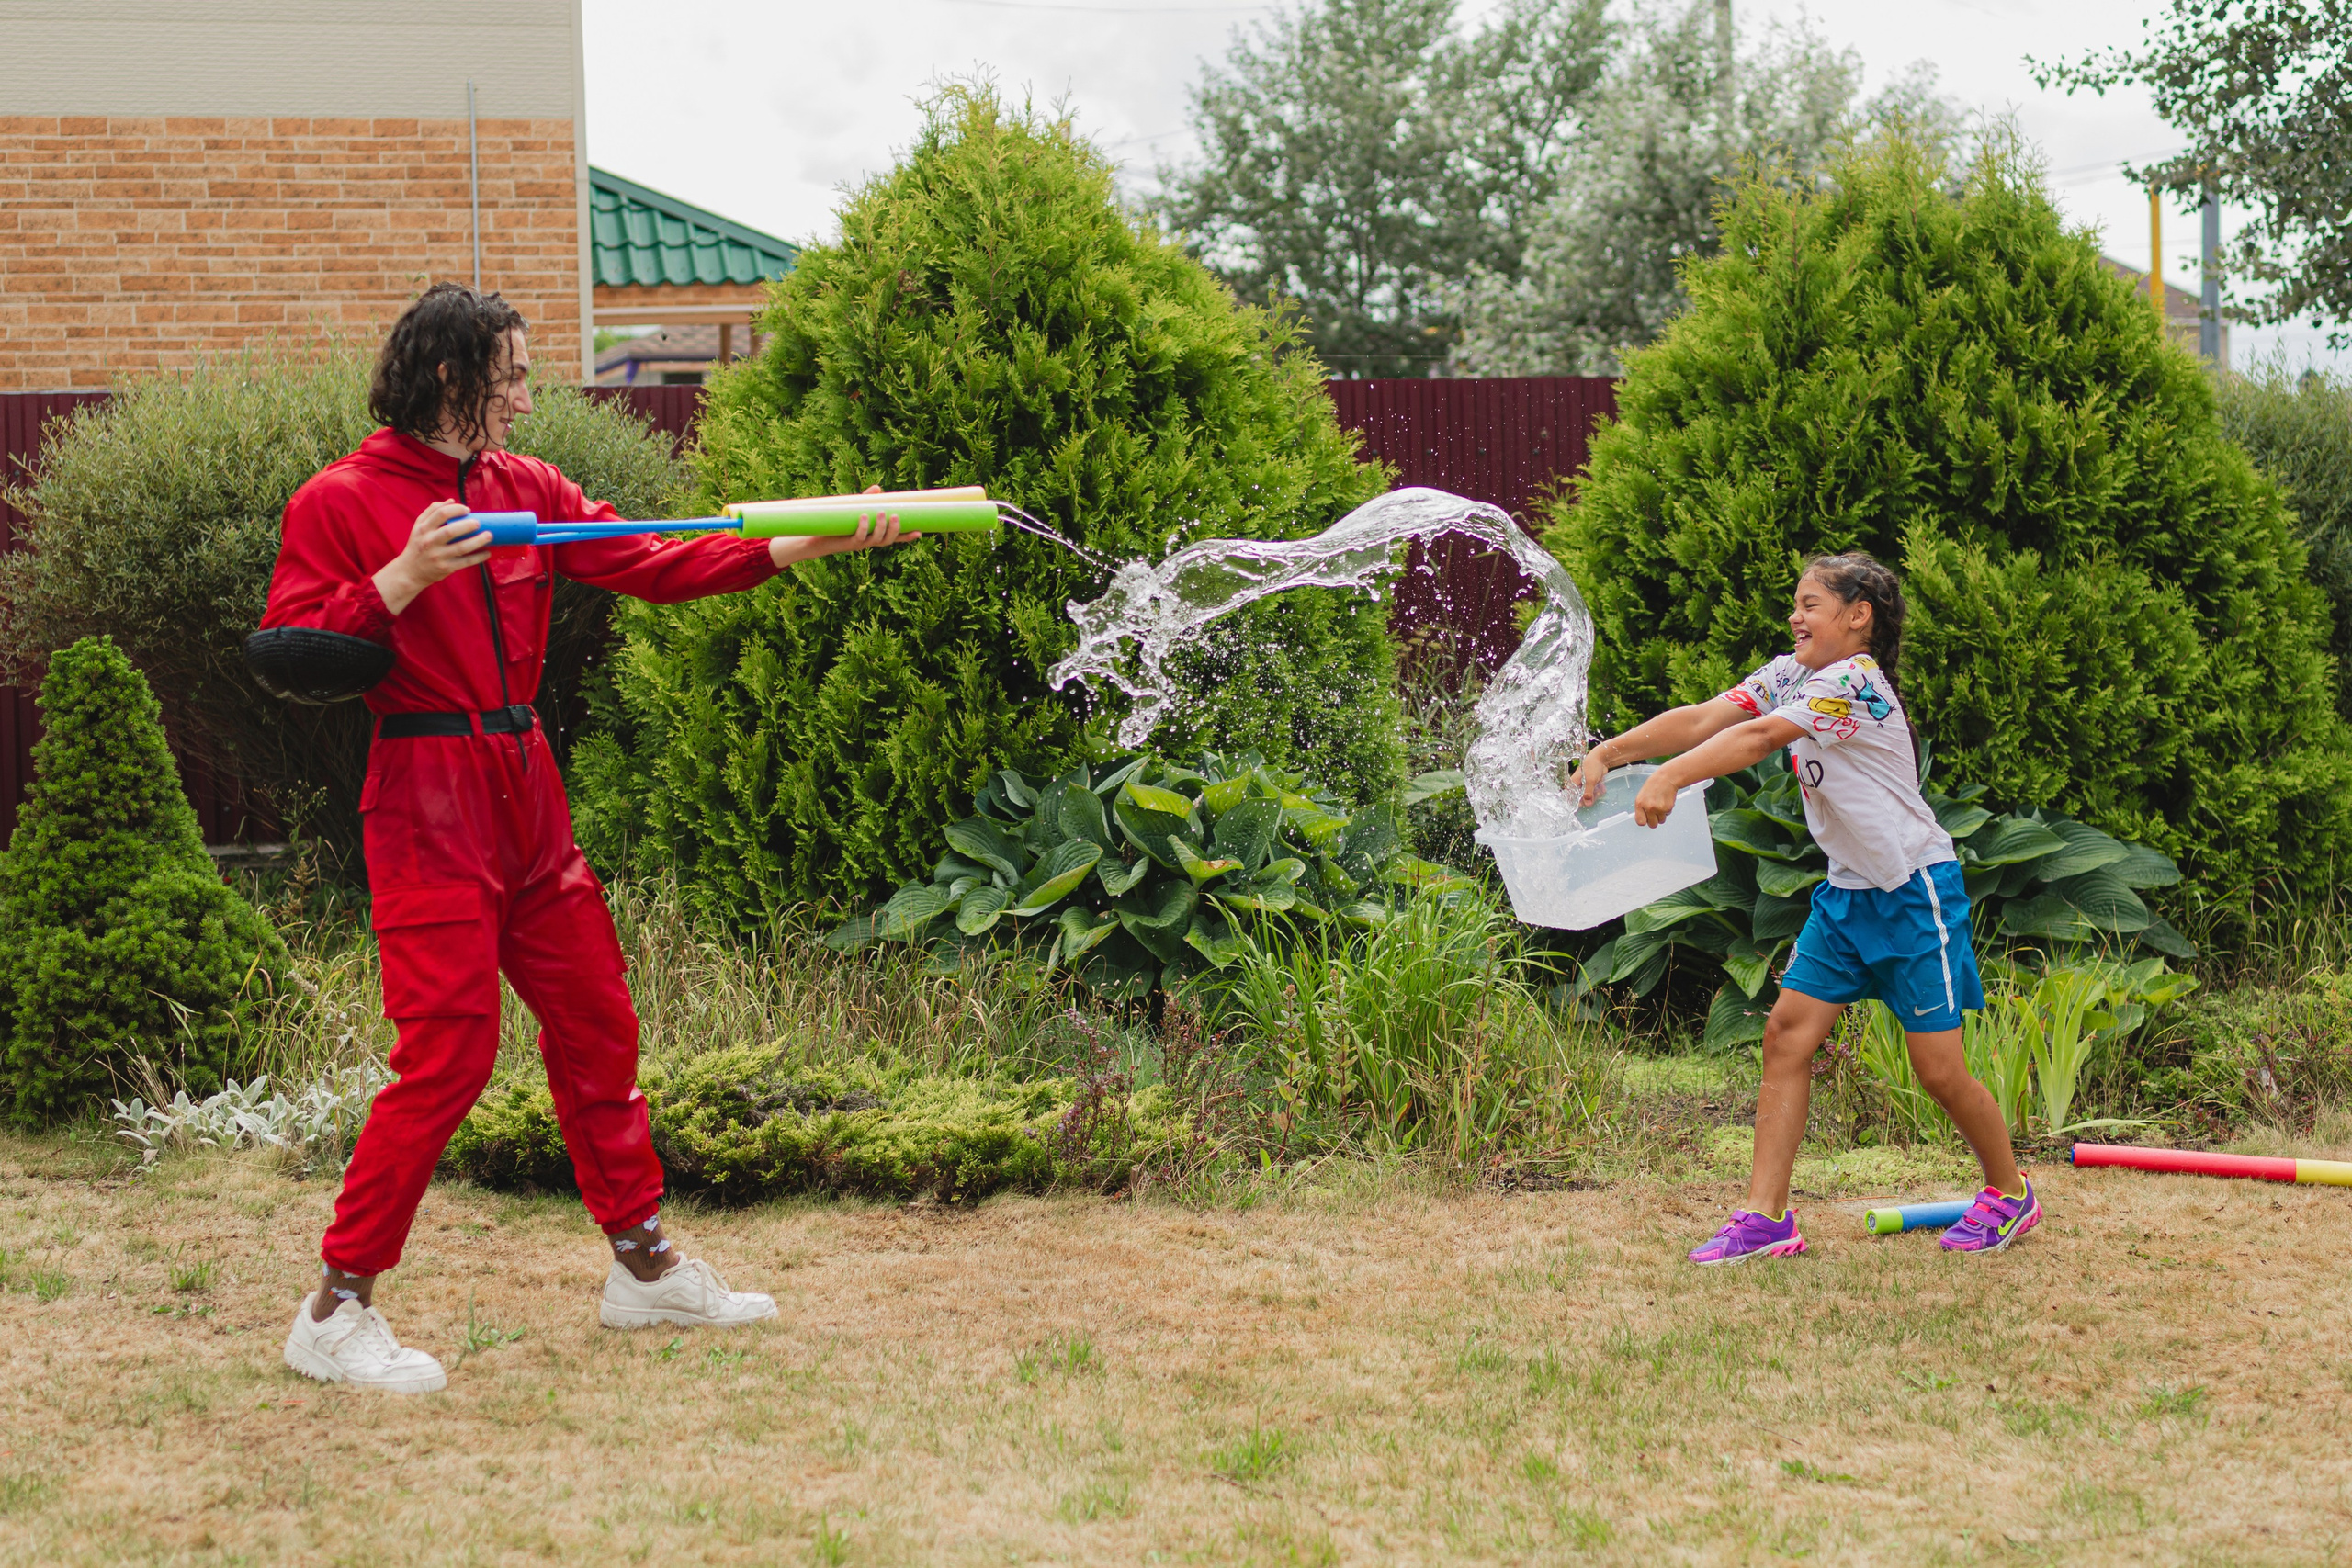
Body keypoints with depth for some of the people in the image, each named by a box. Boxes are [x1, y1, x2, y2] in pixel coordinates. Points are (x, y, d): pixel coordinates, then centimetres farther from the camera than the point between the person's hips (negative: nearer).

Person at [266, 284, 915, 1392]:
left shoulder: (524, 490, 12)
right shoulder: (340, 502, -7)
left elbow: (656, 566, 7)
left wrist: (803, 547, -3)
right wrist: (406, 577, -22)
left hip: (528, 798, 7)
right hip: (428, 804, -7)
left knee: (595, 1024, 12)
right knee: (448, 1050, -11)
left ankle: (643, 1267, 25)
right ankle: (335, 1311, -3)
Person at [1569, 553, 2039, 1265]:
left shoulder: (1855, 683, -20)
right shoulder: (1789, 675, 6)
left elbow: (1759, 737, -33)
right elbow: (1703, 719, -4)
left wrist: (1669, 778, -43)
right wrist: (1608, 753, -17)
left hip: (1915, 890, -8)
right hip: (1848, 889, 8)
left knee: (1938, 1067, -3)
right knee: (1787, 1033, -3)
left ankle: (2010, 1194, 21)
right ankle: (1765, 1218, -3)